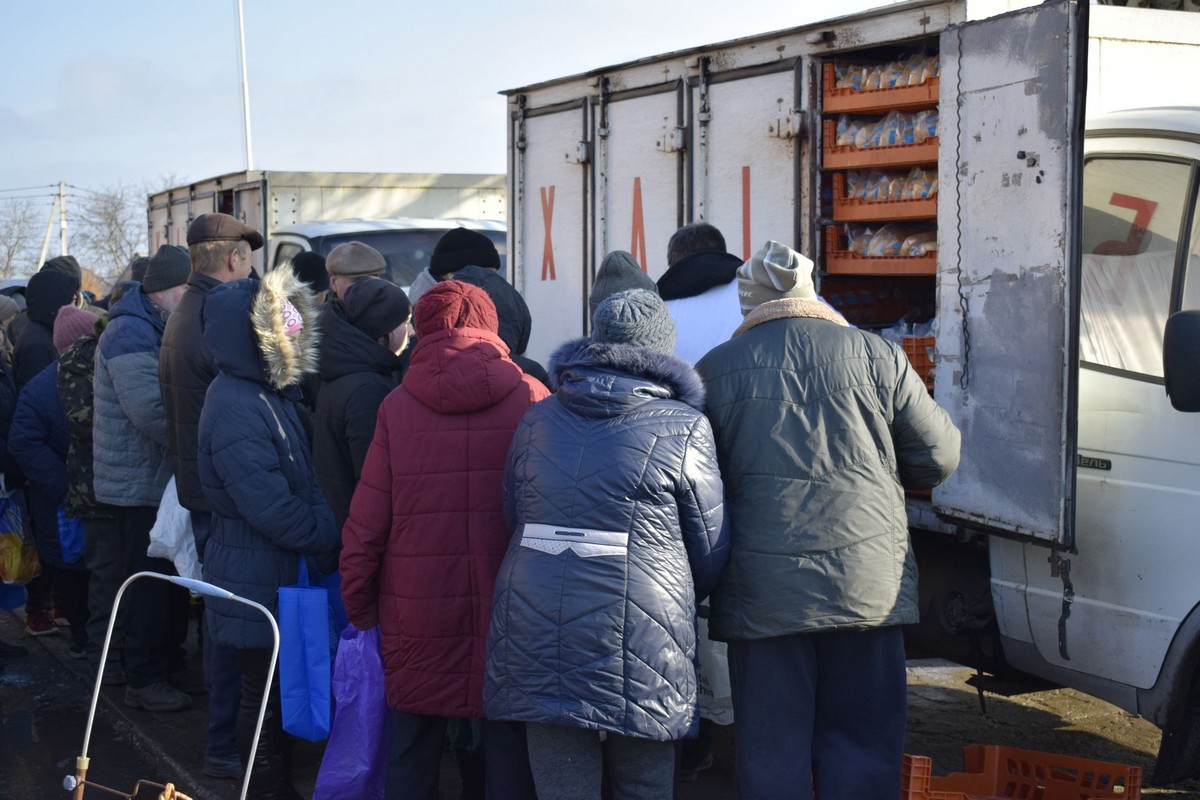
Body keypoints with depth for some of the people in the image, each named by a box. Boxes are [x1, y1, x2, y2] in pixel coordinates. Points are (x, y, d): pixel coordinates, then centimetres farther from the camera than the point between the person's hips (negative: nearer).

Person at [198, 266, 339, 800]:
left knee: (279, 690, 18)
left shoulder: (270, 392, 11)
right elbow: (270, 507, -25)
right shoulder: (236, 406, -21)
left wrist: (327, 532, 5)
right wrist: (331, 542, -17)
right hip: (259, 580, -9)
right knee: (266, 696, 2)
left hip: (283, 574, 9)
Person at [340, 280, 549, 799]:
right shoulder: (531, 399, -5)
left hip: (418, 623, 0)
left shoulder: (397, 407, -5)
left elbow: (365, 527, -3)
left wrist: (359, 611, 9)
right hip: (511, 616, 0)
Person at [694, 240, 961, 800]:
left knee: (772, 753, 7)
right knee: (862, 751, 9)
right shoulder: (876, 356, 3)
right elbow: (939, 456, 7)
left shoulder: (715, 370, 3)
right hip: (866, 584, 0)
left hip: (762, 591, 0)